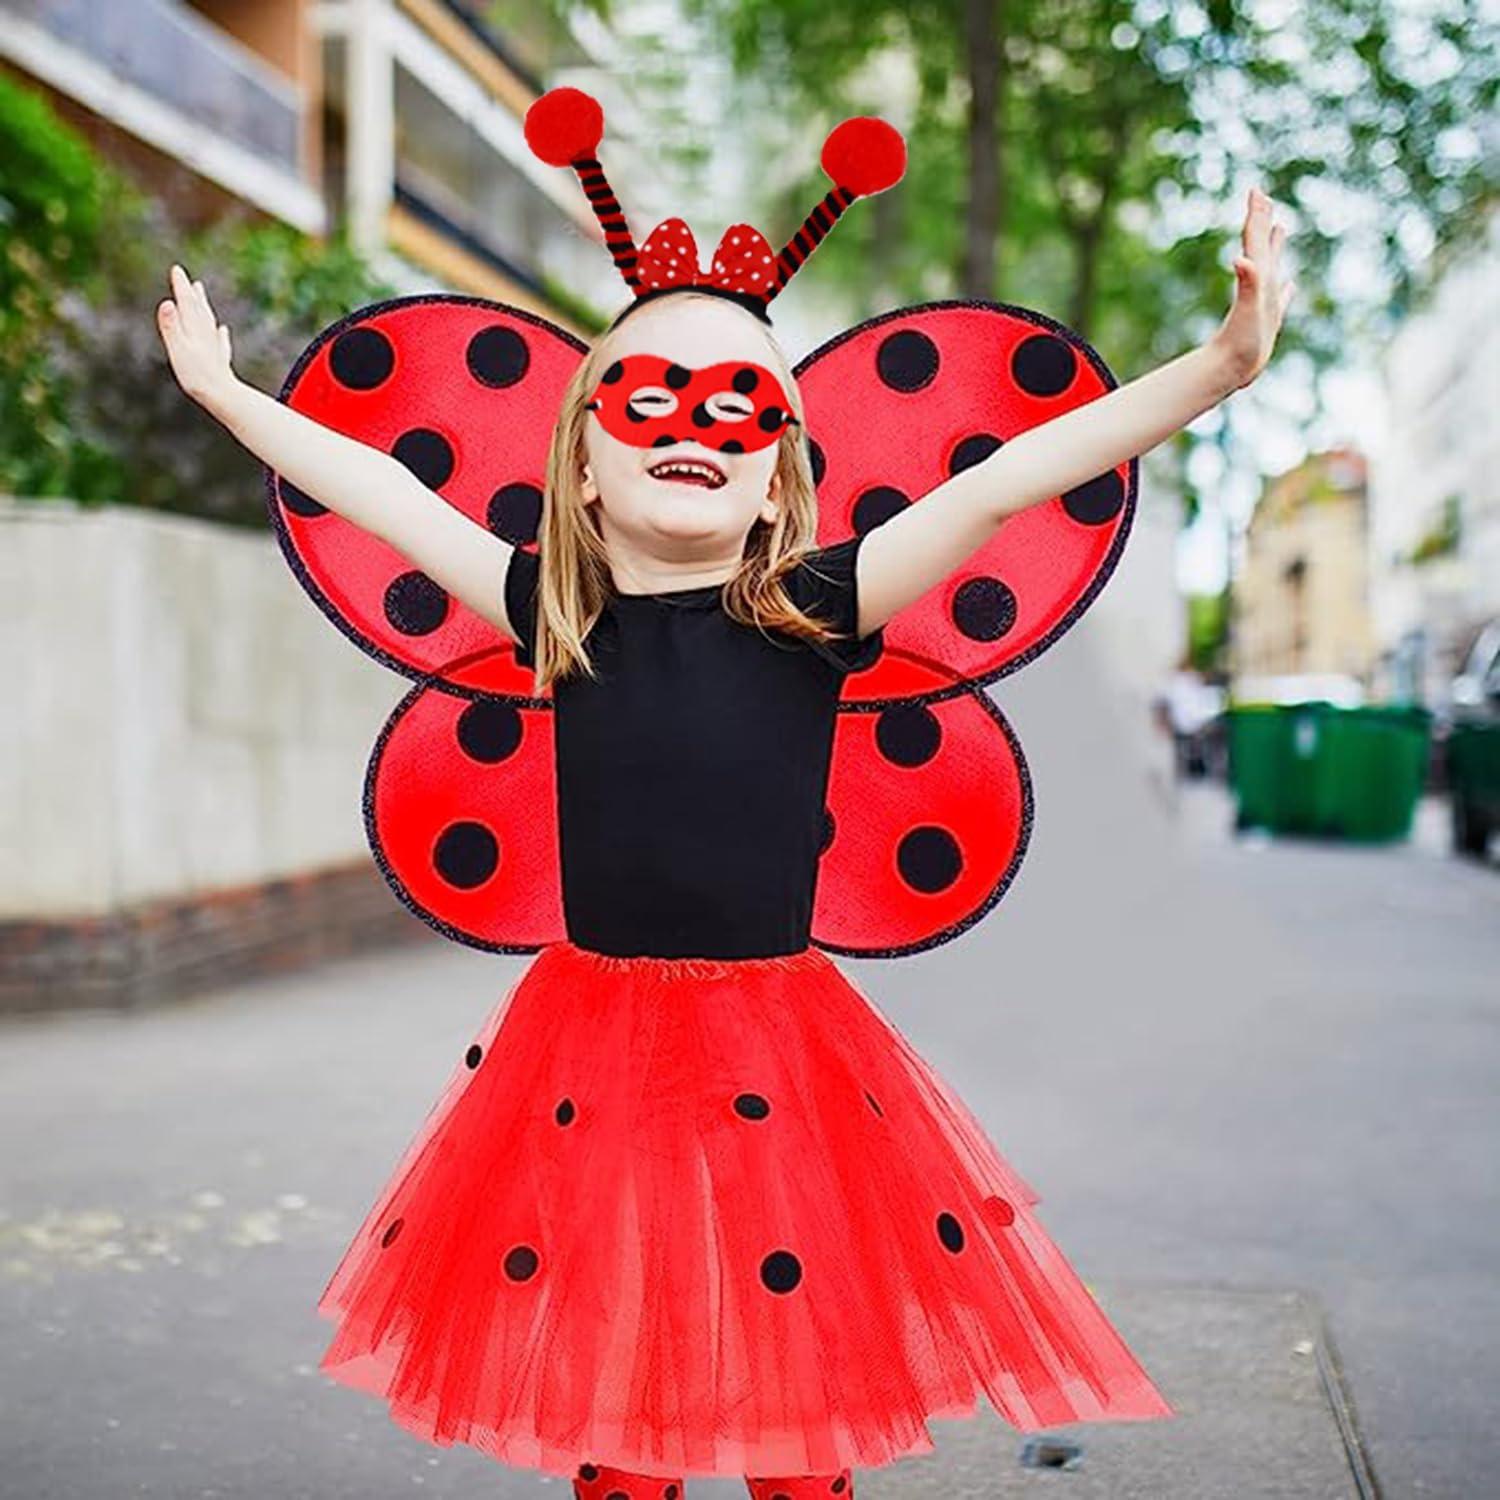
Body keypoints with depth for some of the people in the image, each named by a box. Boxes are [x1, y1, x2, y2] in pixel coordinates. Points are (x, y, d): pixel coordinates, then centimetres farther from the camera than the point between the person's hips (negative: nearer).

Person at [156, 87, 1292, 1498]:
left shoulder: (815, 613, -6)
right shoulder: (555, 617, 0)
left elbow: (1006, 481, -15)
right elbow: (386, 492, 7)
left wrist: (1220, 363, -21)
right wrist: (222, 389, 15)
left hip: (778, 1053, -2)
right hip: (587, 1057, 2)